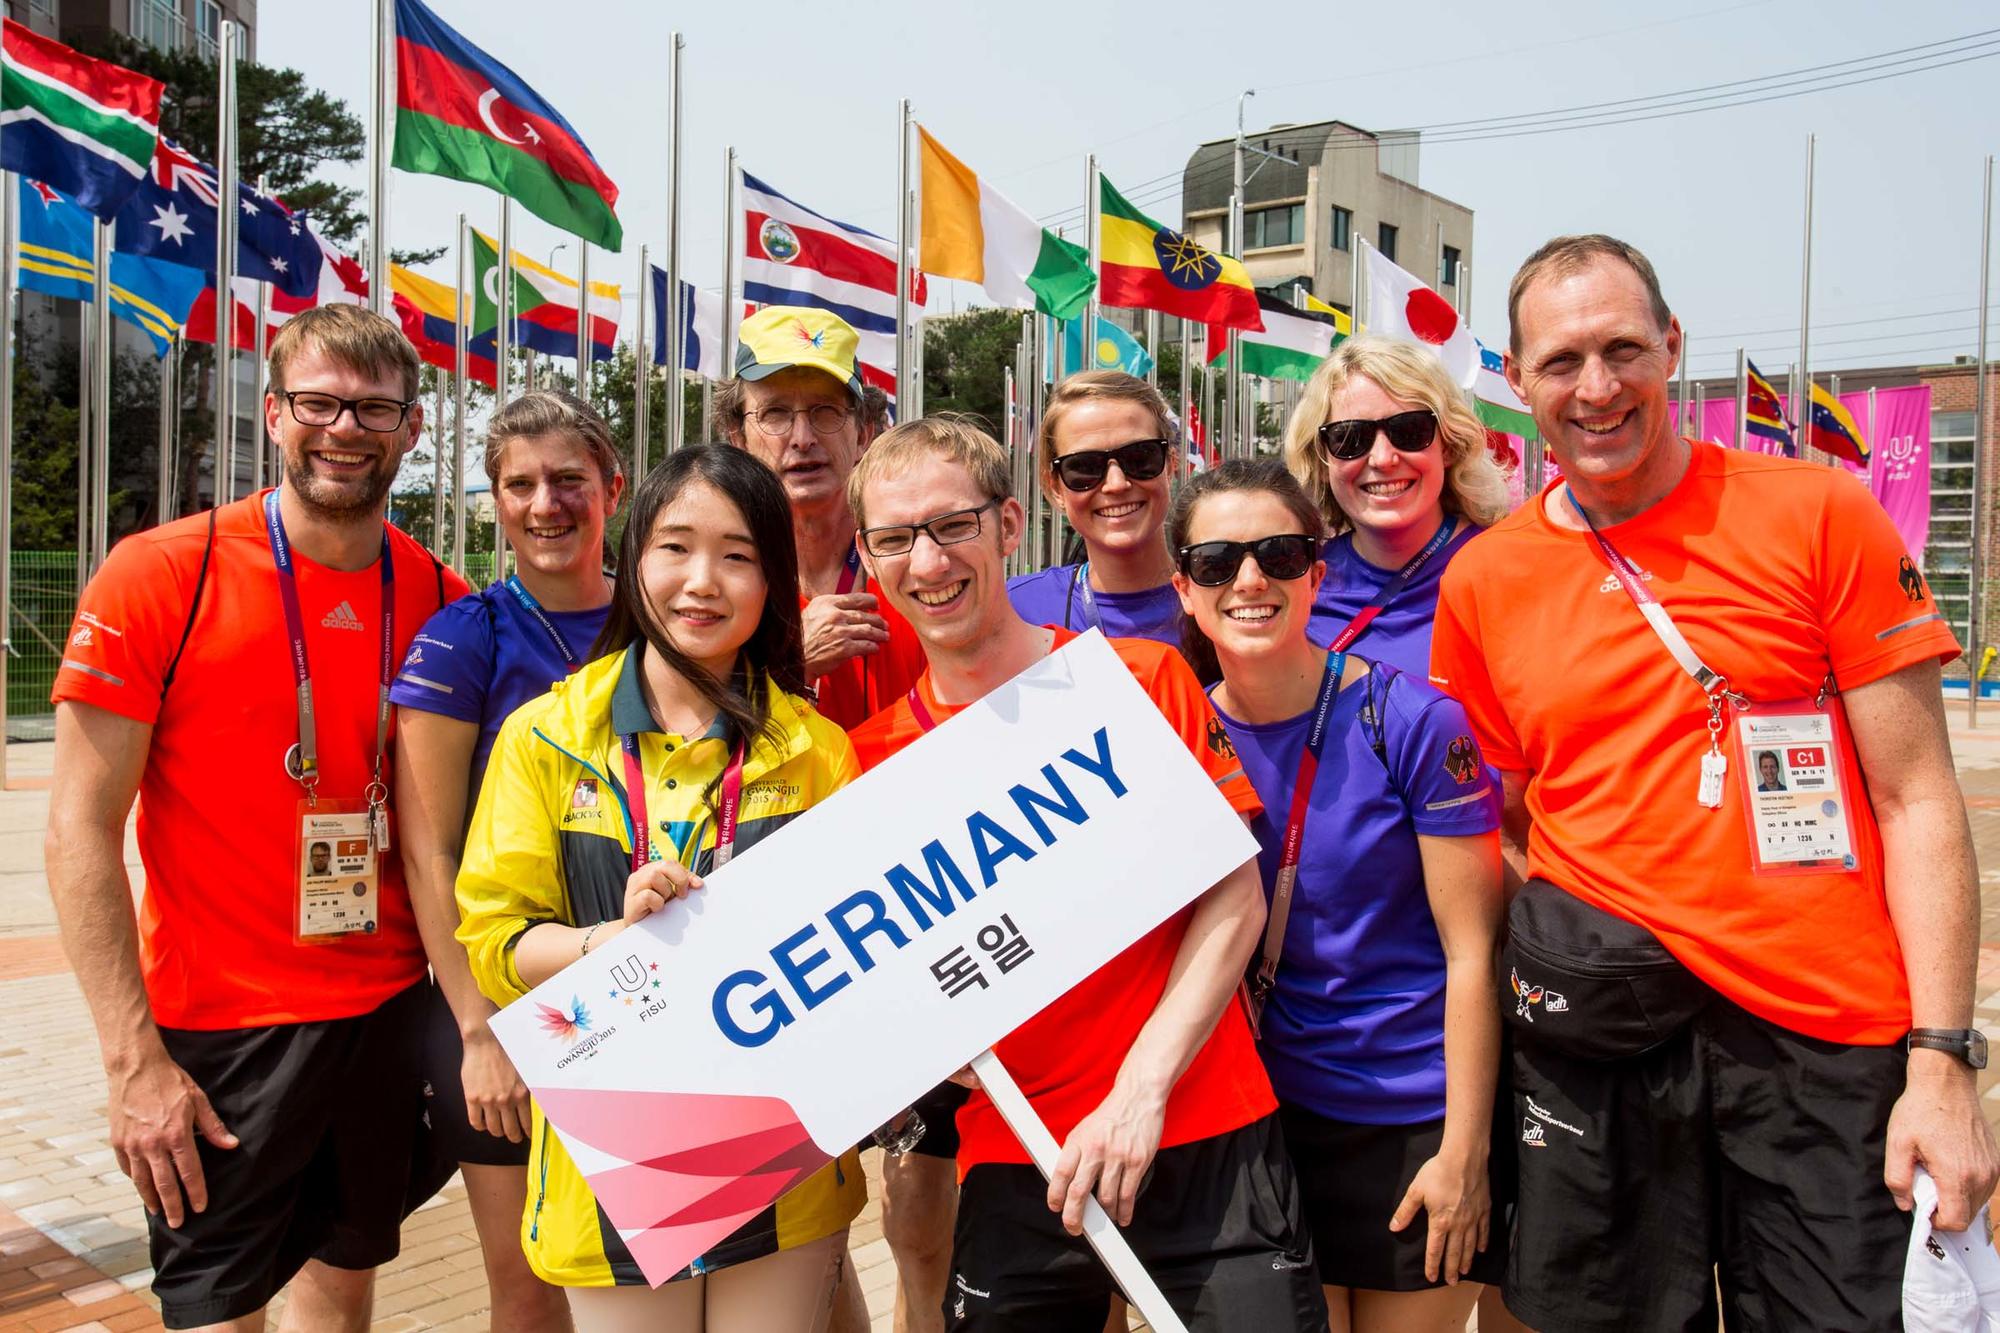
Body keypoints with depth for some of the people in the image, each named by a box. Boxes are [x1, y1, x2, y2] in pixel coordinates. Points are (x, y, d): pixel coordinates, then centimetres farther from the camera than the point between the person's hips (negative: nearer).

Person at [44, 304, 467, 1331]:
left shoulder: (442, 601, 0)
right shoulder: (159, 575, -10)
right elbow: (80, 829, -10)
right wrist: (134, 1058, -15)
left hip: (391, 1011, 4)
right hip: (219, 1026, -4)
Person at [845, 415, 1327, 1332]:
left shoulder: (1142, 678, -3)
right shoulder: (873, 758, 3)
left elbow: (1235, 897, -4)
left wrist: (1141, 1088, -13)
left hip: (1203, 1144, -1)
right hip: (1012, 1170, 2)